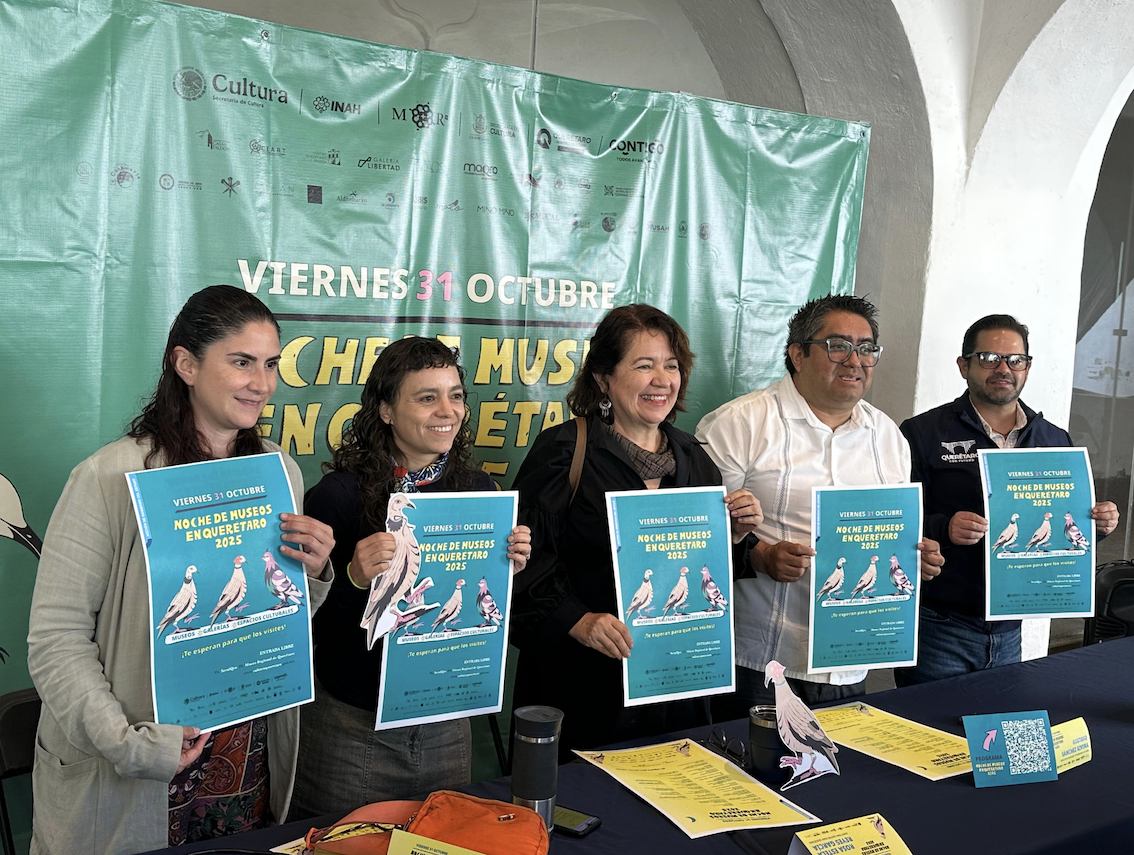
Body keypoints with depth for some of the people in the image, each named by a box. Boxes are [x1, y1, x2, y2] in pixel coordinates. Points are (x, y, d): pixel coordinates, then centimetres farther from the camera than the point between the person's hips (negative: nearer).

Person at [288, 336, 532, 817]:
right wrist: (354, 579, -30)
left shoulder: (478, 489, -1)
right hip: (353, 729, -4)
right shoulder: (339, 494, -15)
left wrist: (509, 568, -10)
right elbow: (305, 626, -14)